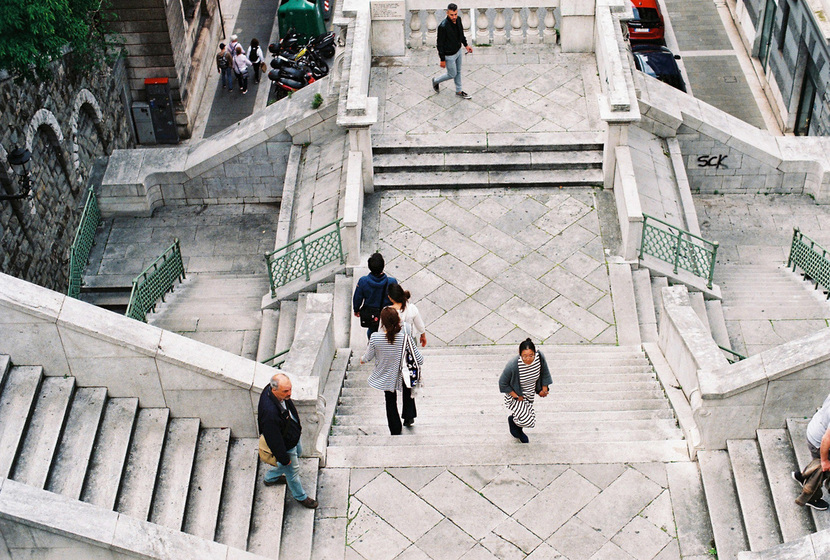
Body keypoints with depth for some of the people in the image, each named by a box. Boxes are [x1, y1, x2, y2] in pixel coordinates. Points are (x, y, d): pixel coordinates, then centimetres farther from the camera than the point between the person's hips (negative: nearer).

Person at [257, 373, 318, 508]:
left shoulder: (282, 393, -21)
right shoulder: (269, 412, -46)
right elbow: (274, 439, -32)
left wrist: (297, 426, 20)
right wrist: (283, 458, -18)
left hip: (294, 435, 8)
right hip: (285, 445, -8)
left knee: (298, 452, 35)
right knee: (293, 470, 17)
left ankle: (270, 477, 56)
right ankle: (300, 496, 47)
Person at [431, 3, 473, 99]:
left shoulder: (458, 20, -10)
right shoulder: (443, 26, -32)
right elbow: (440, 44, -23)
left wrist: (466, 45, 12)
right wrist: (442, 60, -18)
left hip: (458, 51, 7)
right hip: (449, 55, -7)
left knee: (458, 72, 22)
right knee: (452, 75, 11)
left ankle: (459, 91, 41)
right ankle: (436, 81, 36)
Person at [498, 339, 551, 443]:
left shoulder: (540, 358, -25)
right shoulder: (513, 365, -37)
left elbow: (545, 374, -2)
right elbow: (503, 383, -21)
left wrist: (544, 389, 1)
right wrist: (516, 396, -19)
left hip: (529, 395, 5)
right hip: (514, 396, -5)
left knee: (530, 421, 22)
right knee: (528, 421, -14)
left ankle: (518, 431, 55)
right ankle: (512, 420, 20)